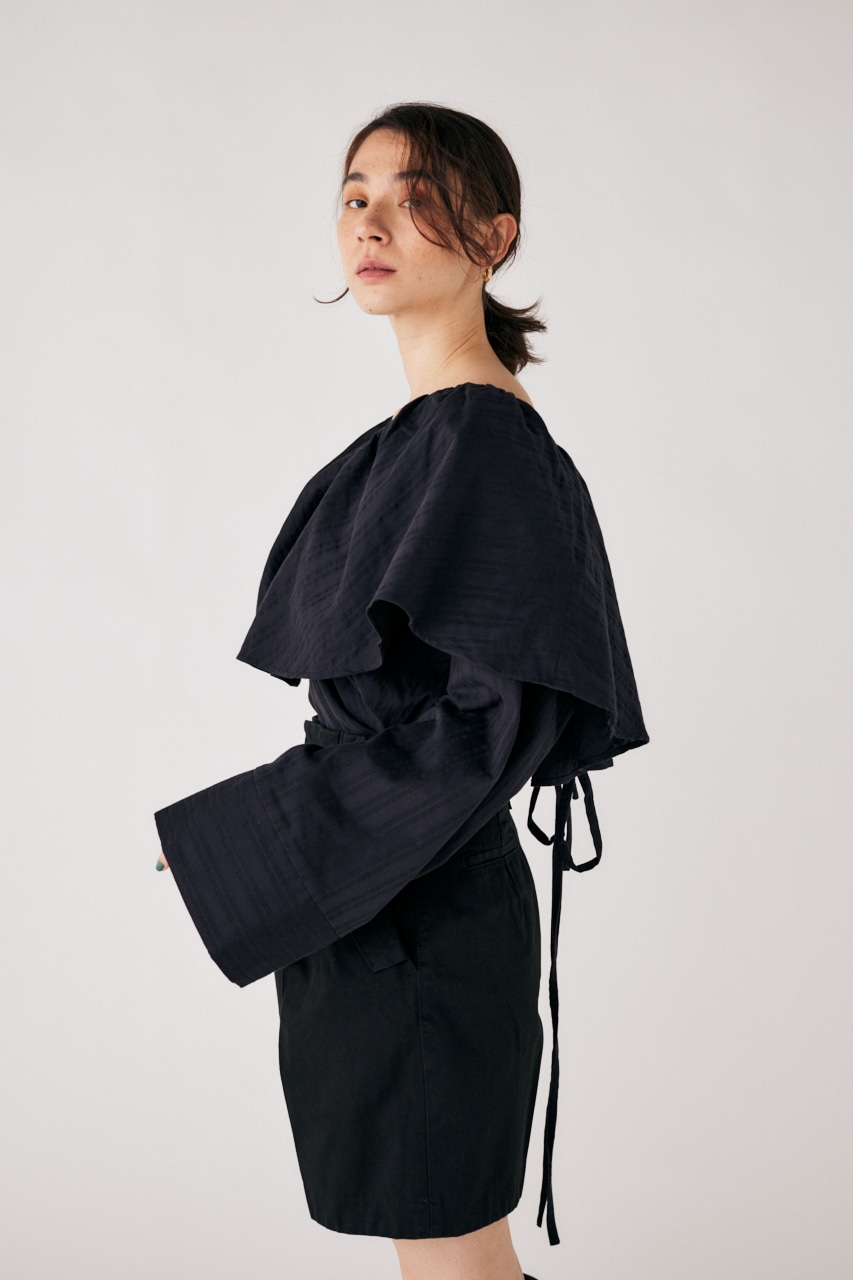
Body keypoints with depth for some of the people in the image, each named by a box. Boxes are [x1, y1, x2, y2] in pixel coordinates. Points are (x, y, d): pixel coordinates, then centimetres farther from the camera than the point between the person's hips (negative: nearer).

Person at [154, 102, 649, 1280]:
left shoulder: (477, 442, -19)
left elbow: (499, 716, -25)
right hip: (387, 895, 9)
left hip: (418, 917, -9)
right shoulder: (425, 432, 10)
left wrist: (237, 839, -20)